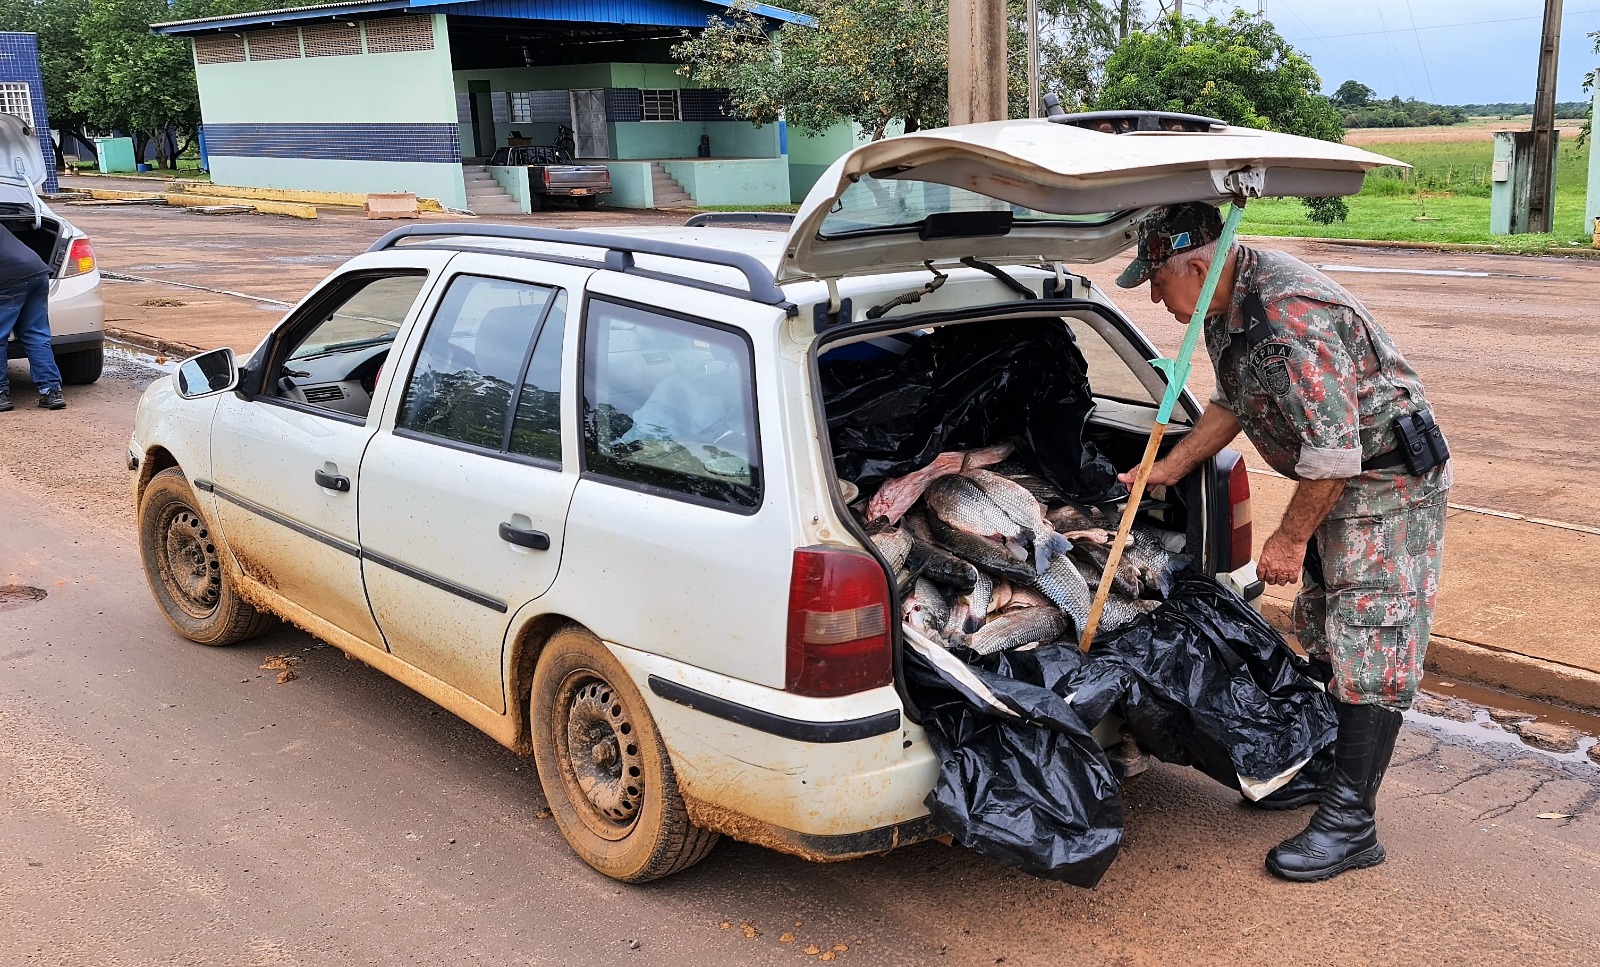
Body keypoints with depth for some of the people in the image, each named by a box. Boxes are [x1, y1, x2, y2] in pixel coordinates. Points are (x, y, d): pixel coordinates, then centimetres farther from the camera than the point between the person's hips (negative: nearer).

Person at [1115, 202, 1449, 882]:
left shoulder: (1288, 316, -32)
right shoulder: (1228, 306, 1)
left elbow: (1332, 449, -31)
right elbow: (1233, 403, 16)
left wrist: (1289, 539, -19)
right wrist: (1164, 471, 11)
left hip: (1389, 477, -10)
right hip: (1337, 477, 10)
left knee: (1369, 647, -8)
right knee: (1324, 634, 18)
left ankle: (1351, 824, -3)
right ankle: (1327, 767, 32)